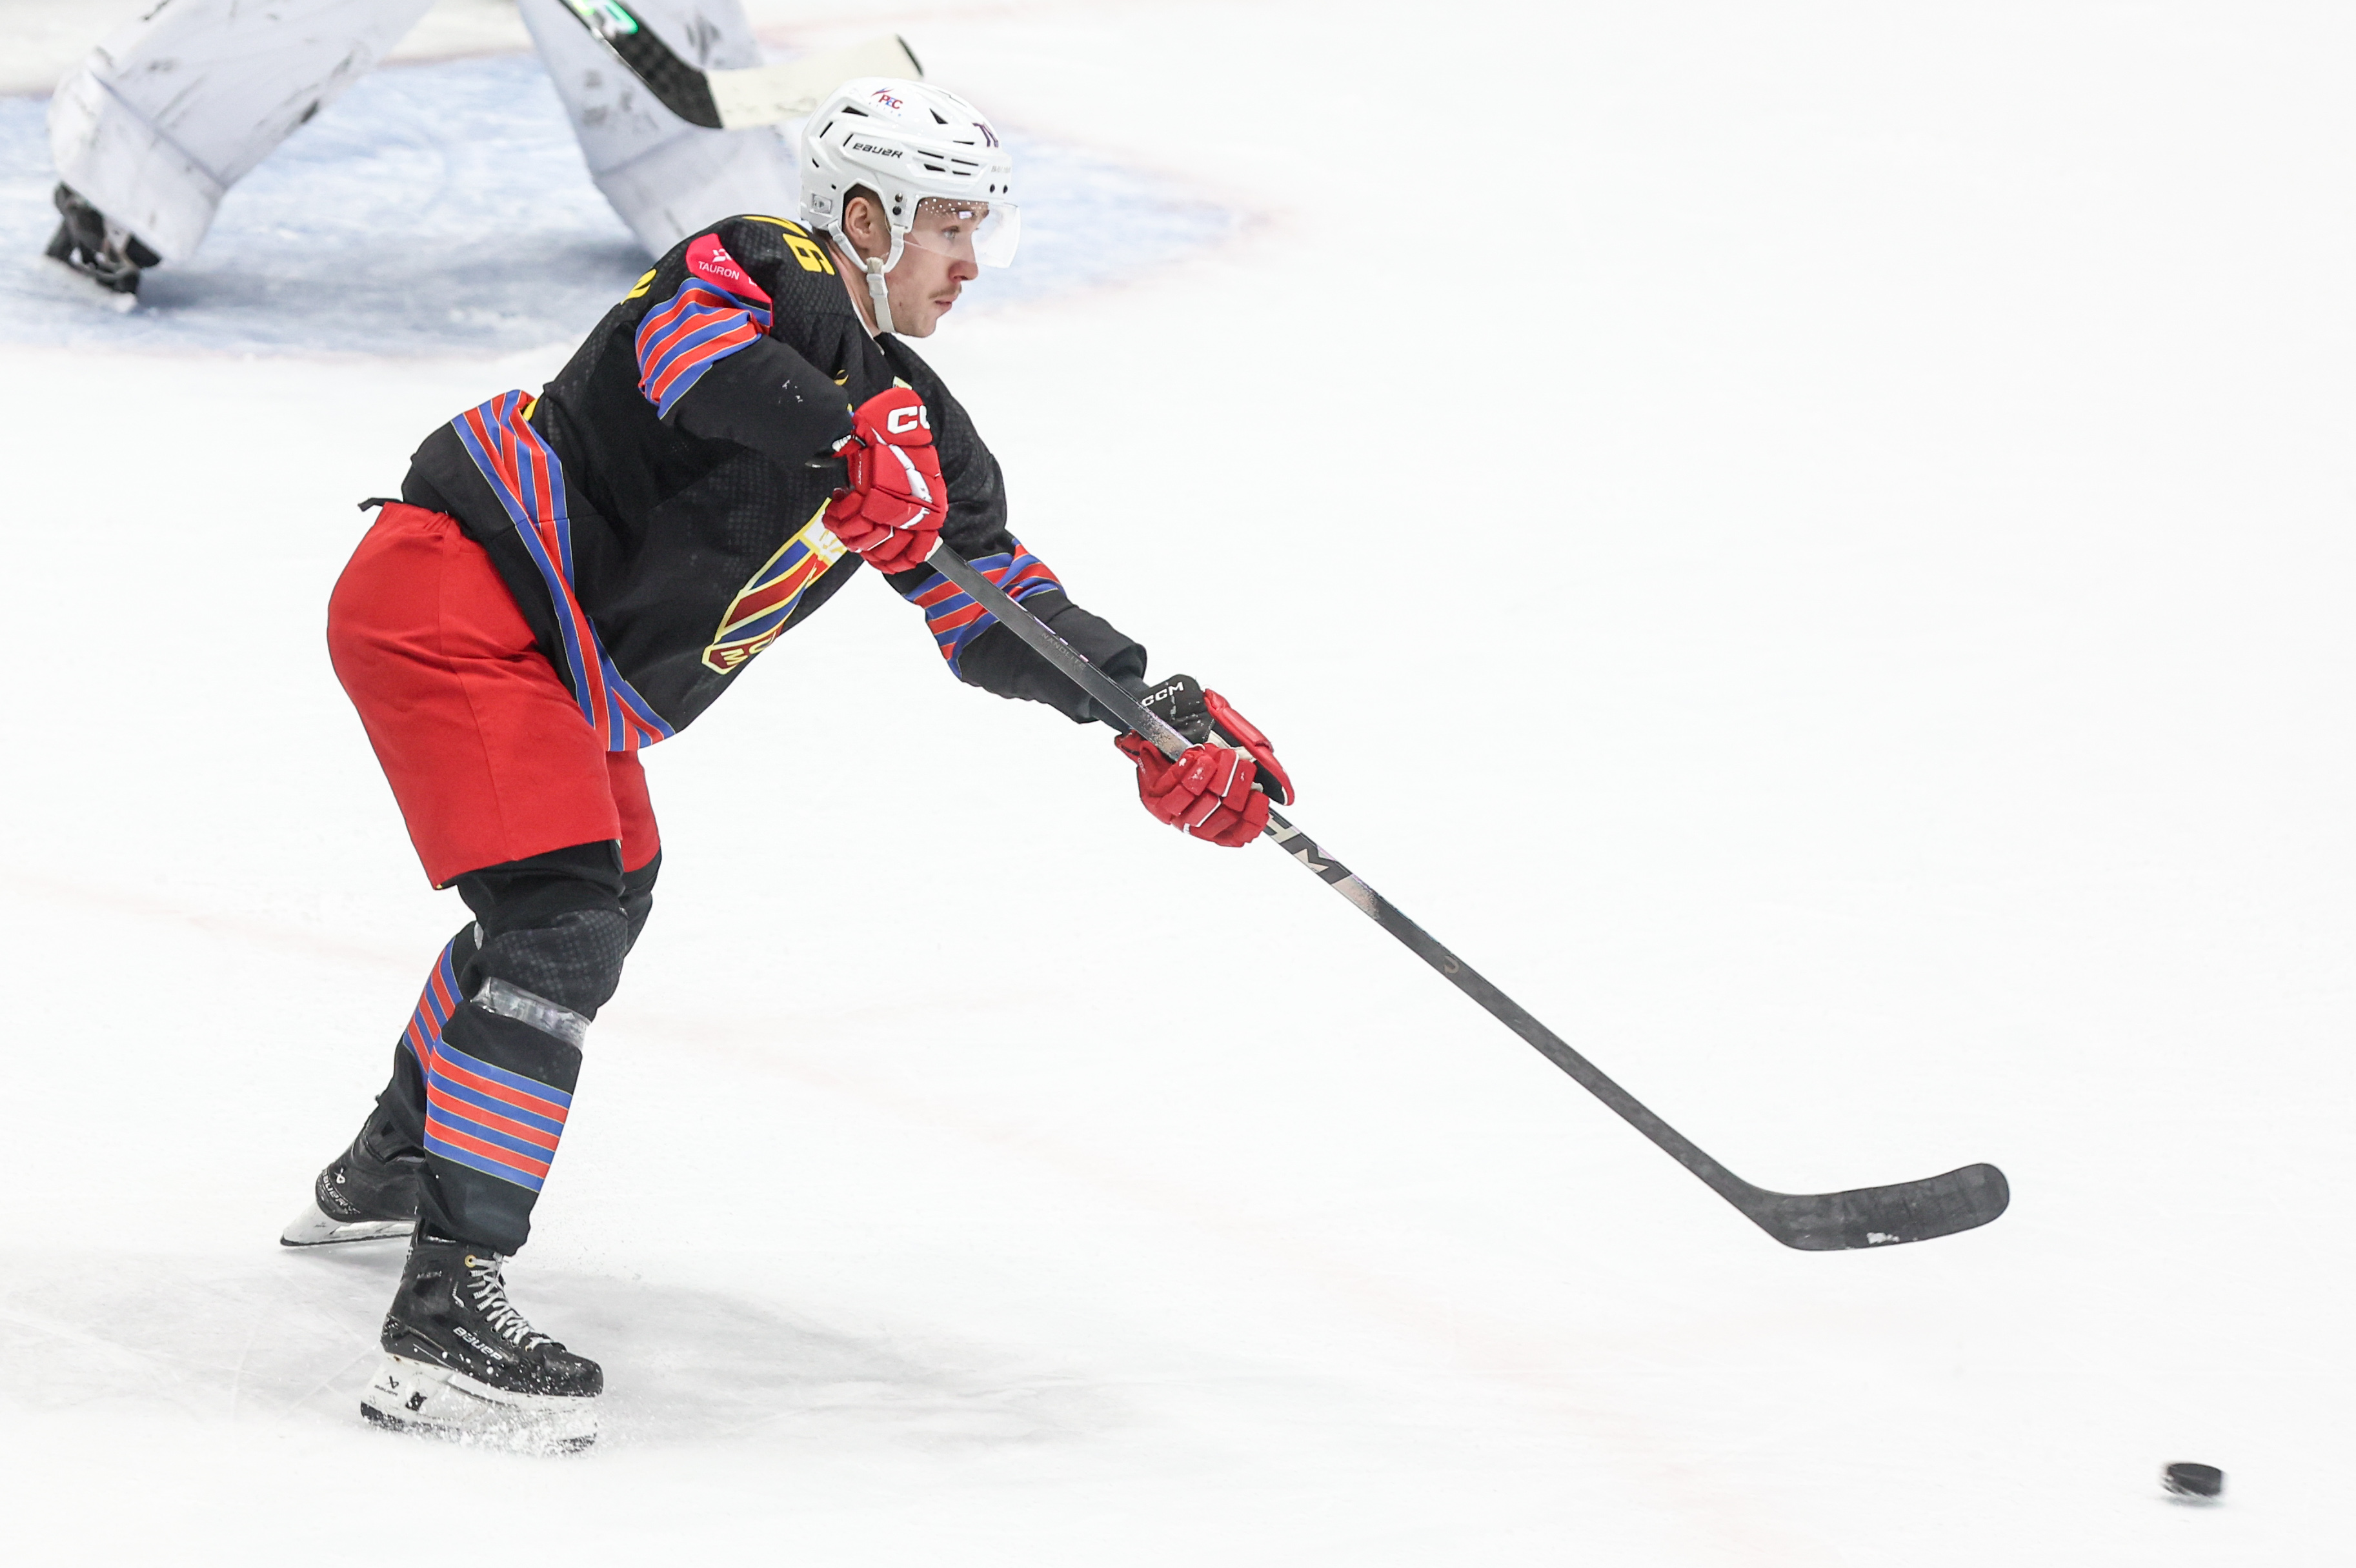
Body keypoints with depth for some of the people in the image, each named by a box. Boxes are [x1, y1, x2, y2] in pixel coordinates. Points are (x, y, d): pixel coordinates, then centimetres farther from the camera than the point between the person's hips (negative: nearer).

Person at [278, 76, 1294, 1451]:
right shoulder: (769, 276, -15)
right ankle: (445, 1317, -24)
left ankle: (390, 1169, 51)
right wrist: (848, 438, -50)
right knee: (559, 921, -21)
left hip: (572, 674, 11)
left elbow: (996, 604, 11)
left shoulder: (914, 417, 11)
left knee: (606, 891, 29)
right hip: (455, 600, -11)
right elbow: (691, 350, -38)